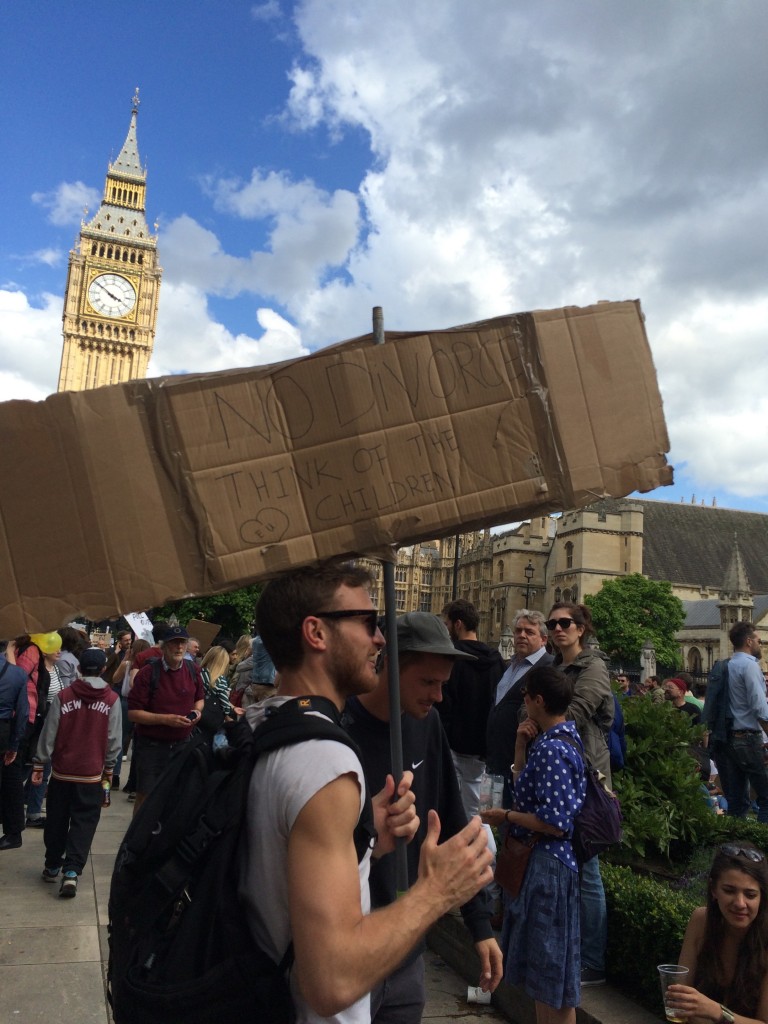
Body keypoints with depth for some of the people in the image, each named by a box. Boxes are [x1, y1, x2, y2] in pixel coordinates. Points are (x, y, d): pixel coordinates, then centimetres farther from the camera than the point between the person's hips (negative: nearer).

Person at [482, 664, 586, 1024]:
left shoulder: (550, 749, -23)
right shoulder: (563, 737, 8)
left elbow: (555, 823, -26)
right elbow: (526, 789, 16)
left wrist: (505, 816, -13)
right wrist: (521, 745, 4)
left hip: (547, 866, -10)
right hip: (544, 862, 10)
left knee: (552, 971, 6)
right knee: (543, 965, 22)